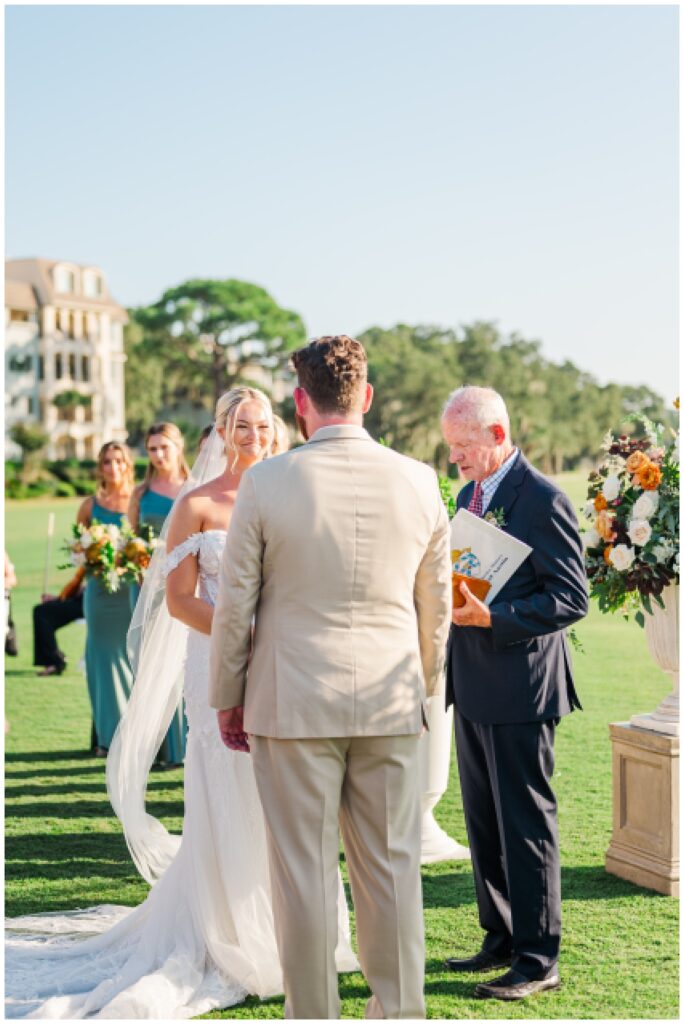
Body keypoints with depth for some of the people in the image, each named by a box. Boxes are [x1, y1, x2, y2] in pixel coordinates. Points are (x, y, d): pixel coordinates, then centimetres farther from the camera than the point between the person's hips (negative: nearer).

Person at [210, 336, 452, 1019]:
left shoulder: (265, 483, -9)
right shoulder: (419, 483, 0)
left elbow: (234, 604, -4)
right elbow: (436, 605, 9)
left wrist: (226, 698, 8)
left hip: (294, 704, -3)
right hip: (391, 705, 3)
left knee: (303, 871, 6)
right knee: (391, 869, 11)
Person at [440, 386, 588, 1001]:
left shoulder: (543, 500, -14)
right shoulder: (470, 494, 13)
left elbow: (571, 599, -18)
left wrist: (491, 618, -25)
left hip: (519, 691, -9)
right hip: (472, 687, 9)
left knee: (525, 823, -1)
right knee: (483, 823, 15)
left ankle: (538, 959, 9)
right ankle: (502, 939, 28)